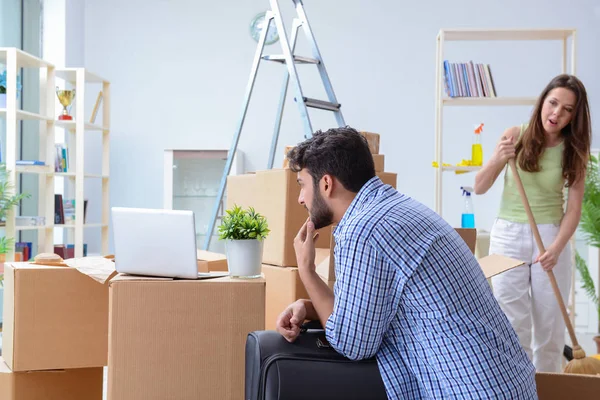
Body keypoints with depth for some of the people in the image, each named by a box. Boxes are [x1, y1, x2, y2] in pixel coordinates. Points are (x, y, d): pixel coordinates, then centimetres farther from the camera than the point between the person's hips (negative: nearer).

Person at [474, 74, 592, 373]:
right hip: (509, 236, -1)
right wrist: (497, 159, -22)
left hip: (551, 236, 1)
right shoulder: (516, 137, -6)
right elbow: (479, 188, -4)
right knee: (513, 325, 0)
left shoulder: (575, 151, -3)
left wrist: (556, 248, -21)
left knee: (550, 326, 7)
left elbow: (574, 208, -7)